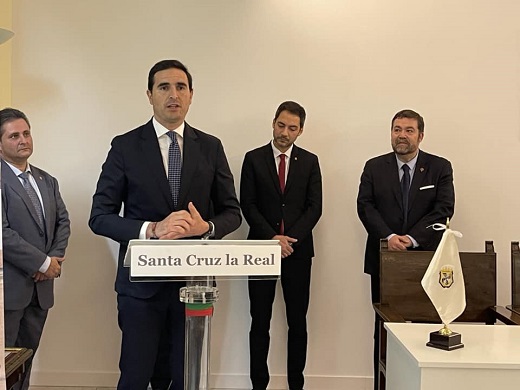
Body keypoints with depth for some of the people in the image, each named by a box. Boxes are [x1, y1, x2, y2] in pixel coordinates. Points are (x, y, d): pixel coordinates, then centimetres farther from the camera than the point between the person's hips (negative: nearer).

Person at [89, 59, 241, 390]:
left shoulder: (211, 147, 5)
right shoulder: (125, 146, -1)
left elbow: (232, 212, 7)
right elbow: (100, 217, -4)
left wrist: (206, 227, -15)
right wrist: (151, 229, -20)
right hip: (142, 280, -2)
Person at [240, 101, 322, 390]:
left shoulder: (310, 161, 7)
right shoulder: (254, 159, 4)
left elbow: (315, 207, 2)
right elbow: (248, 204, -2)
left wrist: (291, 237, -11)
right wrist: (272, 238, -13)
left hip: (298, 249, 1)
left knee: (298, 321, 5)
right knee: (260, 322, 4)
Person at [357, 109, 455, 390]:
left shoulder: (440, 168, 3)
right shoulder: (374, 167, 6)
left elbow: (444, 209, -6)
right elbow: (365, 206, -3)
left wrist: (412, 238, -17)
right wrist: (389, 236, -18)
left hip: (426, 257, -1)